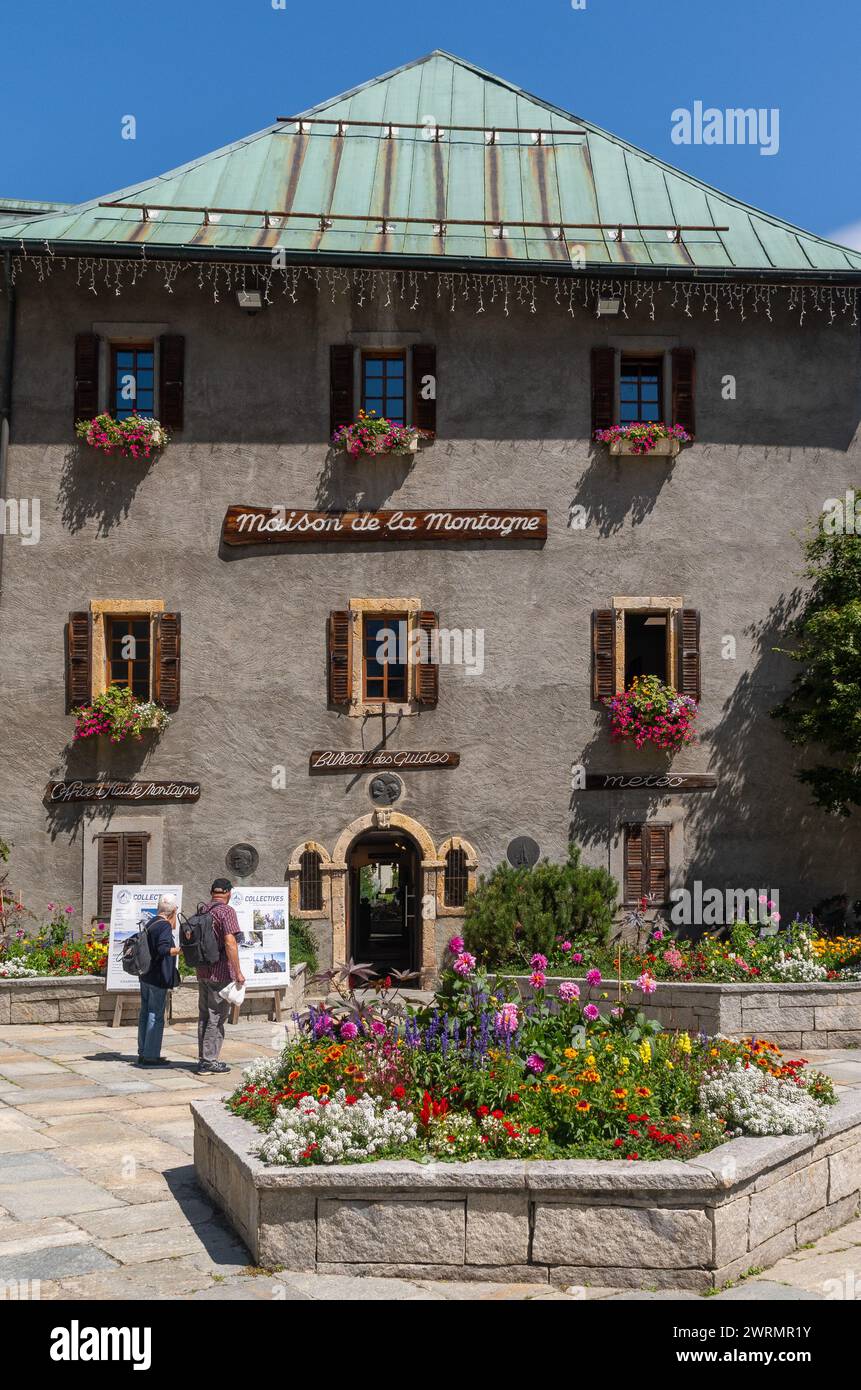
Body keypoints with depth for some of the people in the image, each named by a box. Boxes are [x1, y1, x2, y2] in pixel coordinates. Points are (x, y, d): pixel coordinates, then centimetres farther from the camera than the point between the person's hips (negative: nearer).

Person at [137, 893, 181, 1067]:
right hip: (158, 977, -9)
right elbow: (163, 949, -27)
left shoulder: (151, 924, 11)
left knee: (145, 1013, 14)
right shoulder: (165, 926, -15)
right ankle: (151, 1056, -1)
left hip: (145, 976, 9)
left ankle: (143, 1053, 21)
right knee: (156, 1015, -3)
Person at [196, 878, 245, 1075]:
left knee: (204, 1015, 13)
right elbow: (229, 942, -20)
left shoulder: (202, 911, 10)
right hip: (220, 972, -7)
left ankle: (203, 1058, 18)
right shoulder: (226, 911, -12)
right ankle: (210, 1060, 0)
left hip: (202, 971, 7)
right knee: (216, 1017, -2)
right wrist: (238, 972, -18)